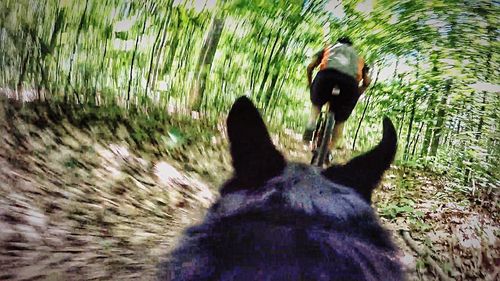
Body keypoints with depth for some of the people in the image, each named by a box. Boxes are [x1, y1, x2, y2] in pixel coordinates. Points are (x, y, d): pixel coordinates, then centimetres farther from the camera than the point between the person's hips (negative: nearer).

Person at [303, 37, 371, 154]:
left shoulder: (329, 48, 36)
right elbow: (367, 80, 25)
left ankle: (311, 123, 2)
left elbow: (310, 67, 22)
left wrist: (309, 83, 38)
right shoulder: (357, 56, 39)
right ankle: (329, 150, 8)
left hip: (327, 74, 0)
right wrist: (357, 93, 39)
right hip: (350, 80, 1)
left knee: (317, 102, 29)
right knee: (340, 120, 18)